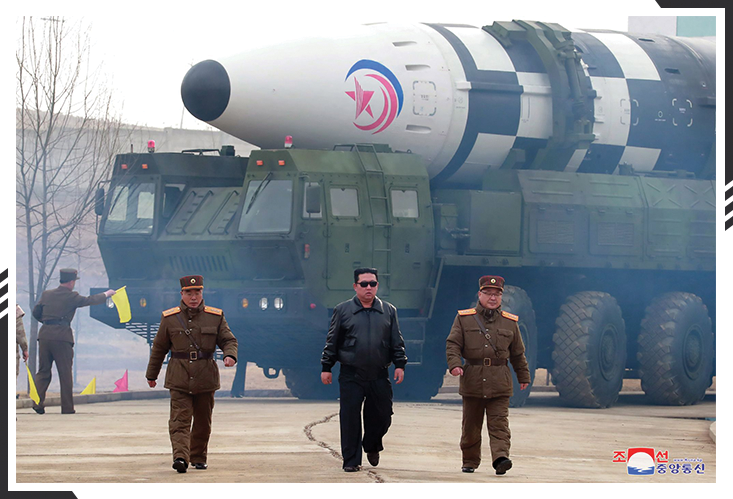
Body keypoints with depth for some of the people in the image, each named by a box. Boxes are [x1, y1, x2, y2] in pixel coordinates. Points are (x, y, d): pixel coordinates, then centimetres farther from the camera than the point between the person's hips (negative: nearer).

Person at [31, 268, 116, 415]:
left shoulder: (46, 294, 10)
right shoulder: (72, 297, -2)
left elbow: (36, 312, 16)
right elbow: (91, 300, 8)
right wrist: (106, 294, 25)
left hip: (45, 335, 4)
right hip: (62, 335, -4)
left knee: (43, 371, 10)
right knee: (65, 373, 3)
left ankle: (38, 403, -2)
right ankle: (67, 407, 3)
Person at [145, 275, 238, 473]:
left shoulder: (215, 317, 5)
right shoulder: (170, 318, 4)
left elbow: (228, 340, 5)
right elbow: (159, 348, 12)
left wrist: (230, 355, -19)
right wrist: (151, 375, 18)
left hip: (206, 379, 2)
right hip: (179, 379, -2)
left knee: (203, 421, 11)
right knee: (180, 419, -14)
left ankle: (198, 457, 25)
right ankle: (180, 457, -27)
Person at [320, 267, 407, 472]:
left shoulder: (389, 311, 9)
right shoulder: (342, 311, 5)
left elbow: (397, 342, 12)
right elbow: (332, 341, 7)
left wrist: (399, 364, 1)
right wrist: (326, 367, 5)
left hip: (379, 376, 2)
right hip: (351, 376, -2)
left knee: (382, 415, 6)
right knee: (350, 417, -4)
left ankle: (372, 446, 34)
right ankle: (351, 460, 4)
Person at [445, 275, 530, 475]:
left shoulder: (510, 322, 10)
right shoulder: (464, 318, 5)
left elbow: (518, 353, 18)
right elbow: (453, 344, 1)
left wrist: (524, 377, 21)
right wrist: (455, 364, -16)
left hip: (499, 383, 0)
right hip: (472, 381, 0)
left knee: (499, 423, -11)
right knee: (470, 425, 8)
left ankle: (501, 457, -22)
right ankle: (470, 462, 21)